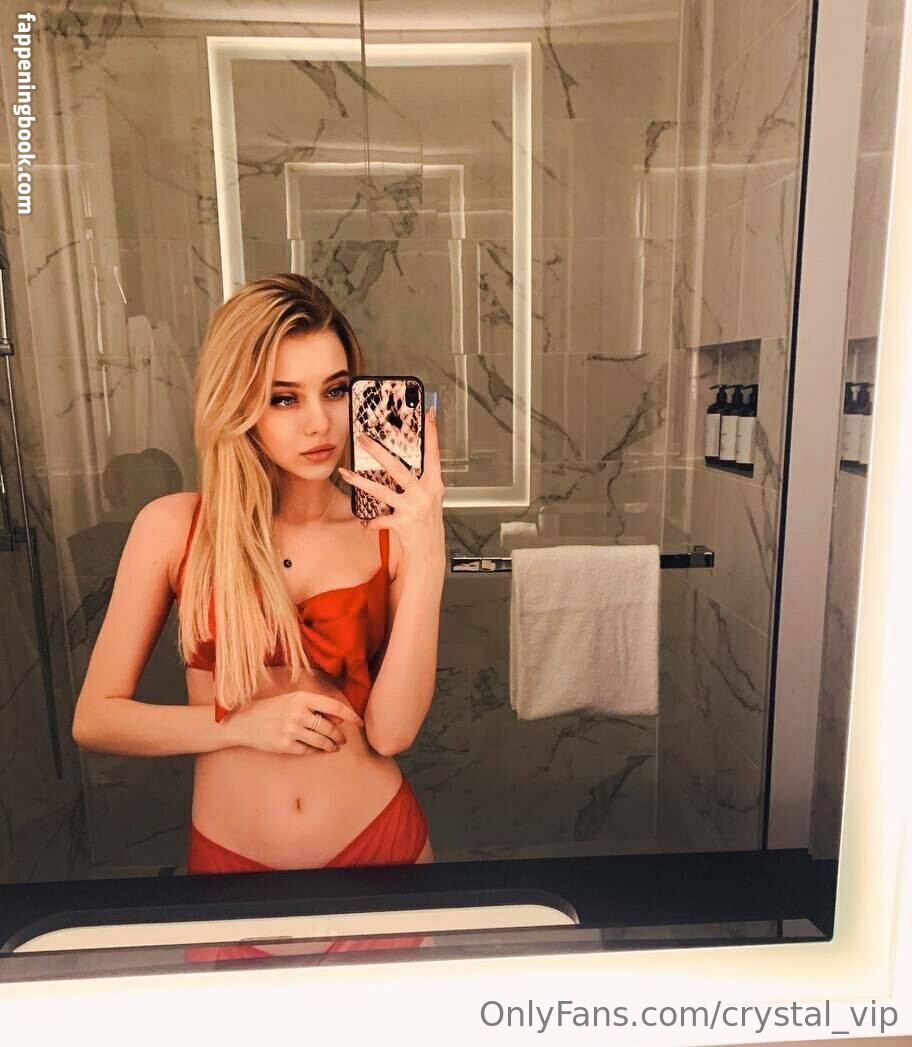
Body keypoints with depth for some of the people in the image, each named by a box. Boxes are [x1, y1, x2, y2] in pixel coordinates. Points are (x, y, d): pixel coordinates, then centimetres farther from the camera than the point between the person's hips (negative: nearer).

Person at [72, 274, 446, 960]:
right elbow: (94, 719, -3)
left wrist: (427, 560, -26)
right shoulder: (173, 529, -8)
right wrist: (243, 724, -16)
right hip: (230, 859, 0)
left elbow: (390, 732, -17)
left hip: (380, 847, 1)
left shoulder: (390, 531, -9)